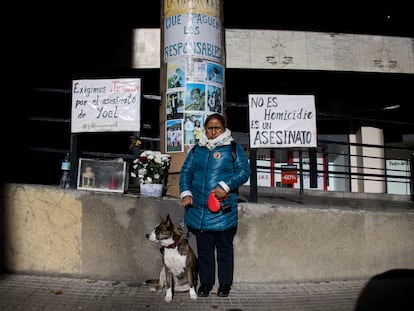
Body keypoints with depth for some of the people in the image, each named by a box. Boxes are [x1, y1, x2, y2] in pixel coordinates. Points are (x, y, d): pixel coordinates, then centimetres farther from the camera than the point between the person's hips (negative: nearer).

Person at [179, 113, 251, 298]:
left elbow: (244, 171, -6)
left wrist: (225, 186, -19)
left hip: (223, 211, -3)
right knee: (204, 249, 13)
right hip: (199, 209, 3)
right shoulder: (197, 149, 12)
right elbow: (186, 171, 12)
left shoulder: (234, 148, 2)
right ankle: (205, 281, 28)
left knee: (224, 248, 10)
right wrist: (186, 192, -3)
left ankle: (225, 283, 25)